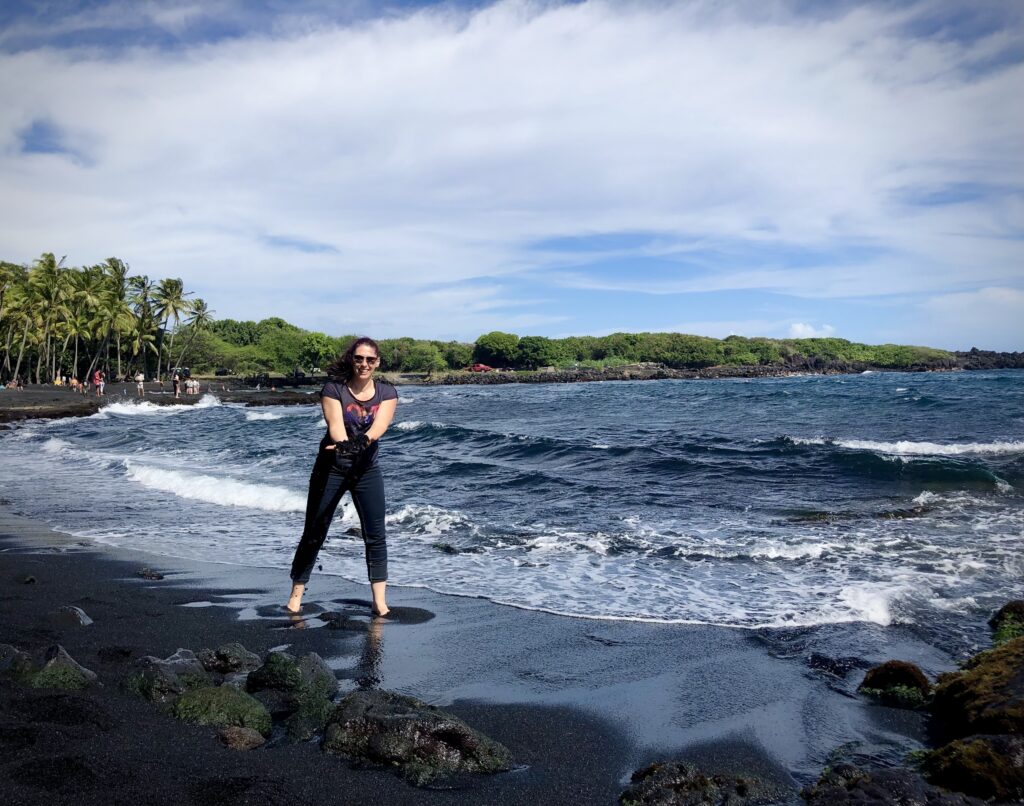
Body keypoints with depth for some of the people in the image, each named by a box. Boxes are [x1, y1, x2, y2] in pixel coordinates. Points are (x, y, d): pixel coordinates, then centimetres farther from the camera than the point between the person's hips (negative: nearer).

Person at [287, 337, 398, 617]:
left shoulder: (387, 392, -2)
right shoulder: (334, 389, -7)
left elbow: (380, 425, -20)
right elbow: (335, 425, -22)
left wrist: (362, 441, -41)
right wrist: (343, 445, -44)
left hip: (367, 469, 2)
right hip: (331, 467, -2)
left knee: (375, 536, 0)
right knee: (313, 534, 3)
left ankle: (379, 600, 9)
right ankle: (296, 595, 16)